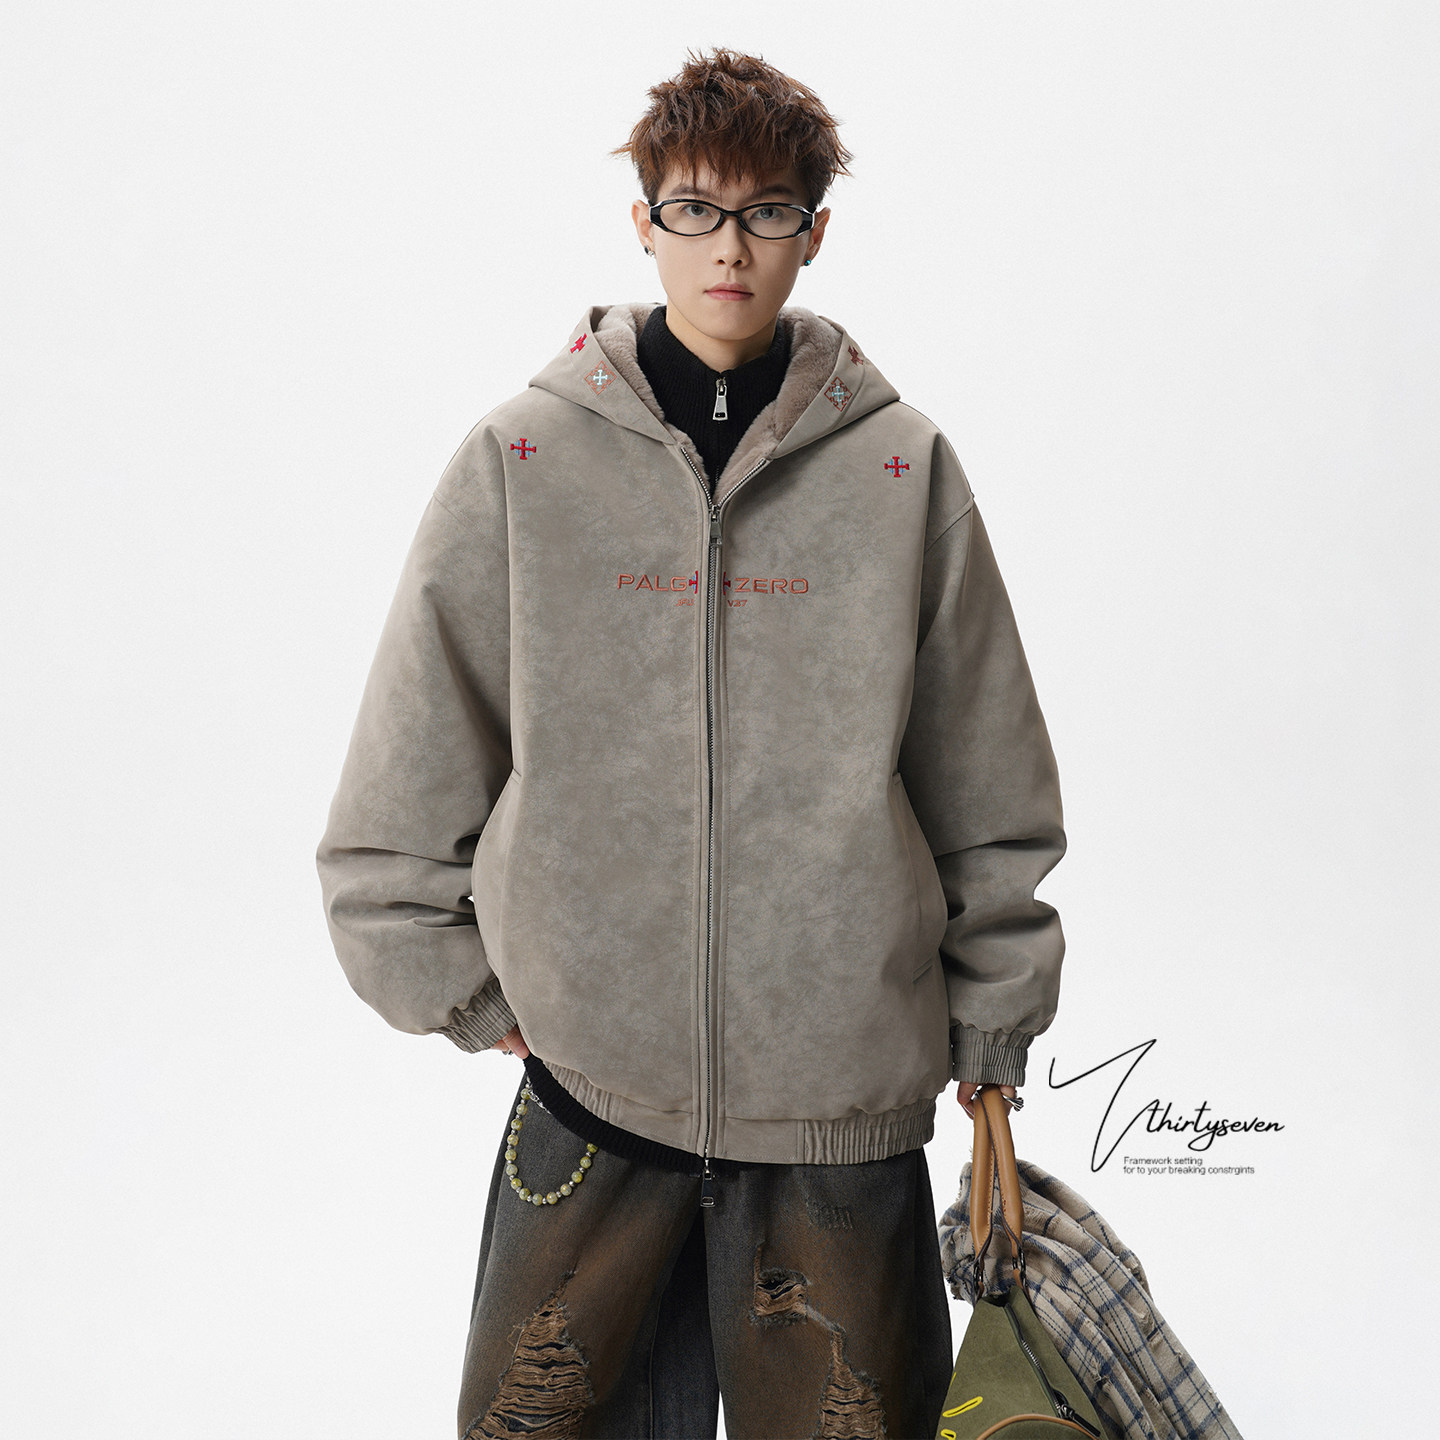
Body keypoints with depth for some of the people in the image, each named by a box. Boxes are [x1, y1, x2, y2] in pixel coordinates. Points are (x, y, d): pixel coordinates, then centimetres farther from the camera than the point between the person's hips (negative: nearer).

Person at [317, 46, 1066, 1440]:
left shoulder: (901, 465, -1)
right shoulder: (522, 457, -2)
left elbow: (992, 793, 5)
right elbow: (403, 791, 4)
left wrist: (990, 1040, 9)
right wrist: (468, 992, 5)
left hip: (845, 1079, 0)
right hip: (589, 1074, 0)